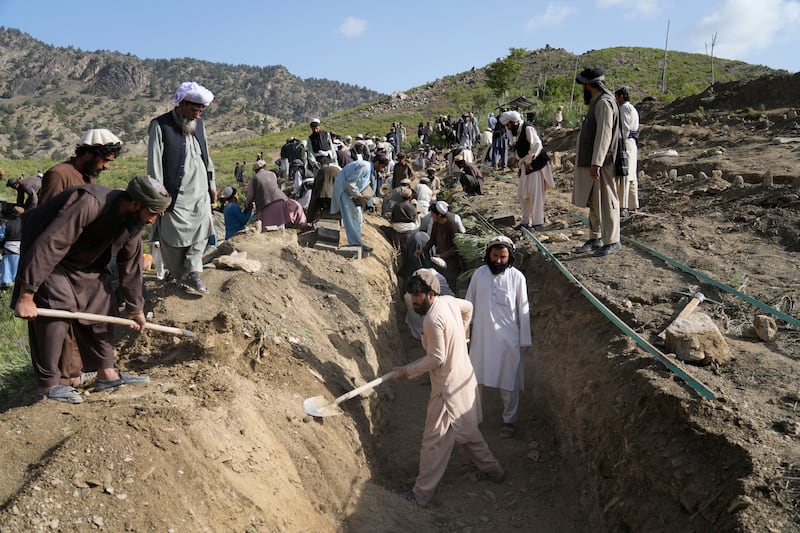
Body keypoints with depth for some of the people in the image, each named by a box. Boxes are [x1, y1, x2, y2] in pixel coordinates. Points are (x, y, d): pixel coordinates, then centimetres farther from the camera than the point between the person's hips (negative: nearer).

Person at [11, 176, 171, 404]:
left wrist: (135, 309, 8)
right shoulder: (90, 204, -38)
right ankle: (47, 385, 0)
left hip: (85, 264, 8)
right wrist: (26, 295, -37)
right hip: (47, 260, -8)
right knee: (54, 316, -13)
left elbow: (131, 266, 1)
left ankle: (106, 373, 13)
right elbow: (48, 246, -39)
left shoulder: (133, 222, -11)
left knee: (102, 307, 3)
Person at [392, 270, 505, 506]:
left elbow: (436, 358, -24)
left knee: (434, 440, 1)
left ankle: (422, 494, 11)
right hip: (463, 377, 9)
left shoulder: (433, 319, -26)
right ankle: (492, 469, 39)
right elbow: (468, 307, 21)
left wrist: (407, 371, -15)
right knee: (467, 431, 25)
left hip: (448, 386, -9)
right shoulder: (449, 300, 0)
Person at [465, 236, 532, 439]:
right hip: (481, 336, 2)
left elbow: (523, 310, -5)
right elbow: (468, 304, 5)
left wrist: (524, 340, -4)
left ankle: (510, 421, 23)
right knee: (475, 378, 14)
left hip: (507, 338, -2)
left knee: (509, 382, 7)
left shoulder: (517, 277, -9)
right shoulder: (479, 274, -2)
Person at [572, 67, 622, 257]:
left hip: (602, 165, -10)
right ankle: (595, 239, 24)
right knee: (593, 202, 15)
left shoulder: (604, 103, -14)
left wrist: (596, 163, -26)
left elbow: (604, 134, -22)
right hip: (592, 163, 10)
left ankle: (612, 241, 4)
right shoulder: (597, 102, 16)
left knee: (606, 202, -3)